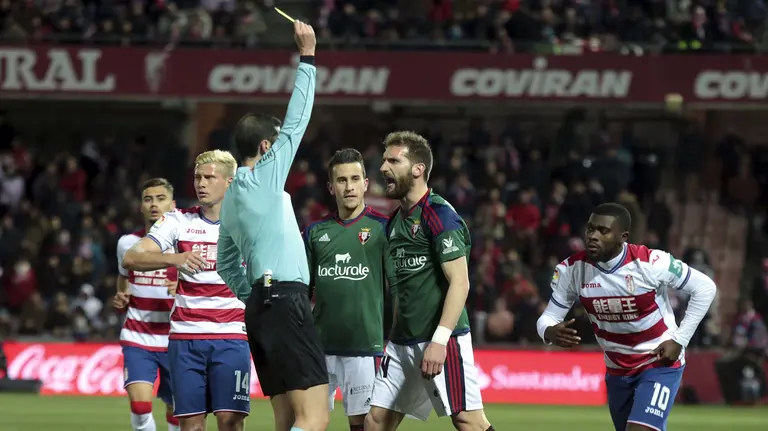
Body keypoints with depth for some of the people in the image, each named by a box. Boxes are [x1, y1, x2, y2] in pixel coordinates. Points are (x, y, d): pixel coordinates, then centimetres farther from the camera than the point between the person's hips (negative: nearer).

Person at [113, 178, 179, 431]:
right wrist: (120, 301, 1)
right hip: (137, 340, 1)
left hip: (173, 342, -1)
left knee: (176, 409, 6)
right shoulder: (127, 243, 7)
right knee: (139, 405, -17)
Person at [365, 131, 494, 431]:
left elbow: (459, 282, -16)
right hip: (403, 340, 9)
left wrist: (439, 340, -22)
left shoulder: (439, 215, -10)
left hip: (442, 340, -9)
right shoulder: (396, 221, 16)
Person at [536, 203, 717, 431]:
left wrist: (679, 339, -15)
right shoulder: (572, 269, -13)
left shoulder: (650, 263, -24)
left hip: (660, 364, -5)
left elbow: (705, 288, -13)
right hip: (617, 369, 5)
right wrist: (550, 332, -33)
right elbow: (548, 317, -8)